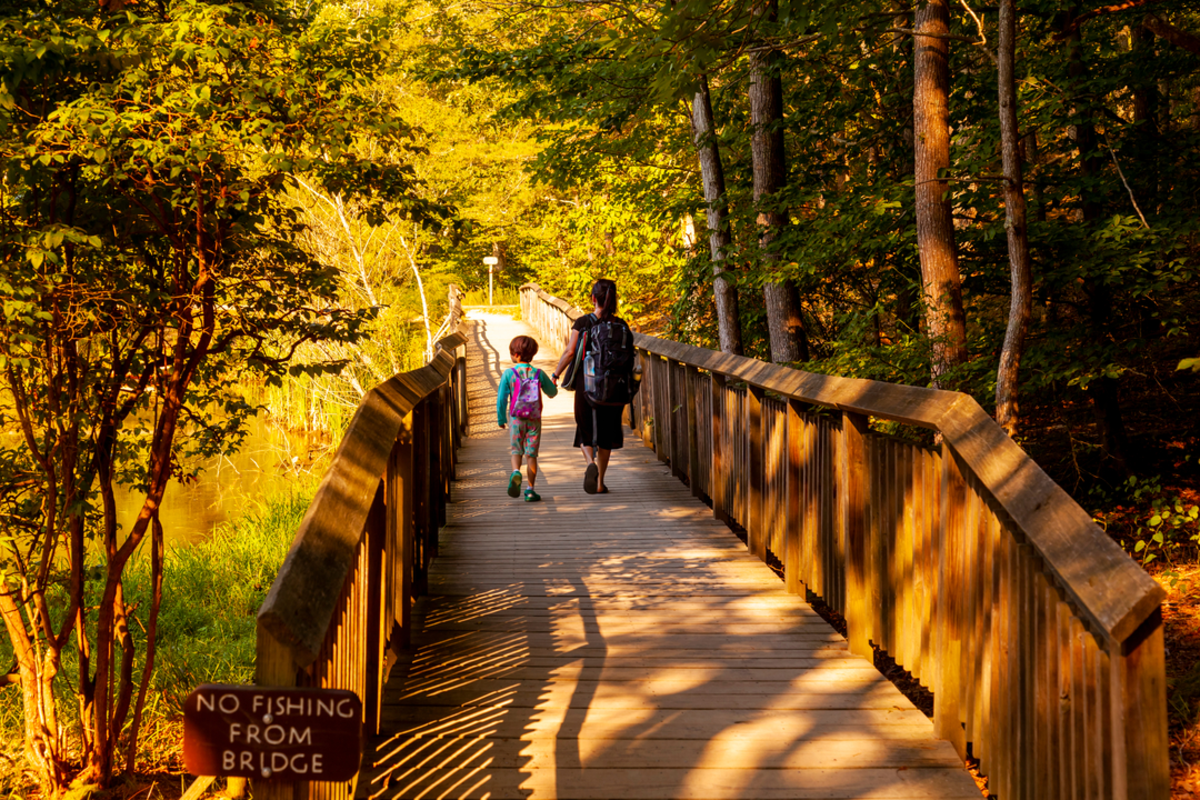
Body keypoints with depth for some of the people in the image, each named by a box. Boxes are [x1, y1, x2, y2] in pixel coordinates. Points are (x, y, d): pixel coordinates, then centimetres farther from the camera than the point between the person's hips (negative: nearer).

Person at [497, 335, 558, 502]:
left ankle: (516, 471, -19)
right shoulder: (539, 374, -2)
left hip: (516, 419, -1)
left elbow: (501, 398, -5)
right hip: (534, 419, 1)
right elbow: (552, 392, 12)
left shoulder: (508, 373, -7)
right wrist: (553, 381, 34)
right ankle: (530, 489, 7)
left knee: (516, 450, 12)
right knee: (531, 454, 7)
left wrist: (501, 419, 7)